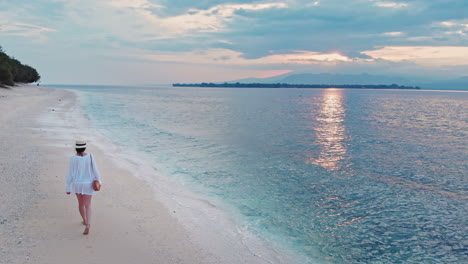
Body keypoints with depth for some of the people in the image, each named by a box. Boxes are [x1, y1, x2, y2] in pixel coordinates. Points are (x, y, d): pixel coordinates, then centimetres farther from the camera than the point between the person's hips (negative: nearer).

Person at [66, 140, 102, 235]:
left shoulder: (73, 158, -15)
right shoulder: (90, 156, -14)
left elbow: (70, 174, -12)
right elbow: (95, 170, -8)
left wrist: (68, 188, -3)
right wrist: (98, 180, 7)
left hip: (77, 184, 1)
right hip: (88, 184, -1)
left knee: (81, 202, 24)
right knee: (88, 205, 2)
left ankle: (85, 221, 41)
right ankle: (88, 225, -18)